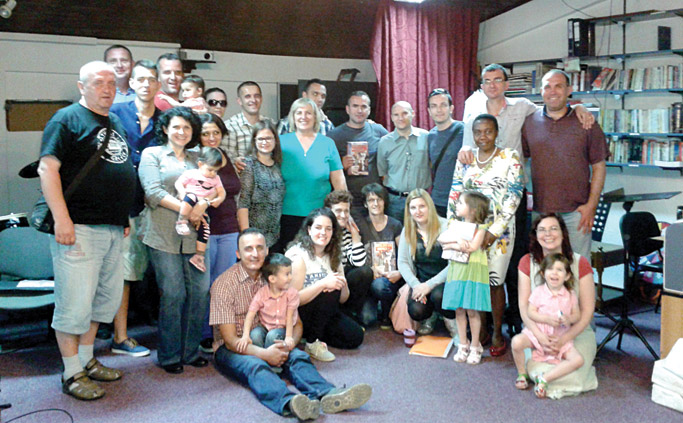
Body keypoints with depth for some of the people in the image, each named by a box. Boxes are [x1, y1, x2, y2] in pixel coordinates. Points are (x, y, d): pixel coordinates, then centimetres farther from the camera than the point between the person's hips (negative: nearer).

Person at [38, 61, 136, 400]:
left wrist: (126, 216, 21)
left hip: (113, 230, 8)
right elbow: (47, 169, -14)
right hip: (79, 229, -8)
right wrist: (61, 219, -21)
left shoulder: (116, 124, 19)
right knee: (75, 302, -3)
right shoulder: (68, 119, -5)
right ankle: (72, 374, 10)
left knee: (106, 299, 15)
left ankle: (87, 360, 29)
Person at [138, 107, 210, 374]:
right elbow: (153, 192, -6)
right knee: (173, 294, -4)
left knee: (200, 291, 0)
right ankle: (169, 356, 10)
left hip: (193, 235, 4)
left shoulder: (197, 158, 21)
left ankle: (190, 351, 14)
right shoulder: (152, 154, 6)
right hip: (163, 235, -4)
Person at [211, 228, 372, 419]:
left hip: (269, 344, 4)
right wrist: (264, 354, -27)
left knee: (299, 357, -26)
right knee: (255, 365, -36)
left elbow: (296, 324, 8)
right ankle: (289, 402, -65)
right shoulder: (224, 283, -8)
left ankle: (327, 395, -54)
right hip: (232, 349, -4)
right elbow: (230, 339, -13)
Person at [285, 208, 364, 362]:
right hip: (297, 316, -7)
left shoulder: (333, 256, 7)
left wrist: (342, 285, -16)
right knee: (329, 293, -30)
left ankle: (318, 333, 10)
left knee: (355, 337, -13)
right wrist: (323, 283, -31)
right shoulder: (298, 256, -15)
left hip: (324, 312, 7)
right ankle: (312, 343, -18)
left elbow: (343, 299, 7)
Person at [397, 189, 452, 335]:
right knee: (416, 311, -24)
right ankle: (429, 317, 15)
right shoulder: (407, 231, 4)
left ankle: (452, 319, 0)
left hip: (444, 281, -3)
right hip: (420, 281, 3)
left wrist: (430, 285, -21)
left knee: (438, 295, -35)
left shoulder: (446, 227, -10)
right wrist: (415, 285, -14)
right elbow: (402, 262, 3)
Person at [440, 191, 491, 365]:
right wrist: (458, 240, -17)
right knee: (459, 310, 6)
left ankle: (475, 347, 12)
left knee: (472, 311, -2)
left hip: (473, 272, -5)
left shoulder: (479, 228, -4)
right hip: (456, 271, 5)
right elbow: (441, 239, 0)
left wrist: (452, 245, -11)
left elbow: (473, 247, -18)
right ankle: (463, 345, 18)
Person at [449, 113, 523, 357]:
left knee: (495, 281, 0)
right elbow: (455, 195, 11)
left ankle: (497, 334, 14)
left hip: (499, 231, -3)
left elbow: (513, 198, -8)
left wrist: (495, 231, -14)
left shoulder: (509, 158, -2)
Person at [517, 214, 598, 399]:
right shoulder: (527, 262, 0)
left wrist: (565, 339, -19)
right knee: (539, 372, -24)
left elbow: (587, 311, -6)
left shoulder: (580, 263, -5)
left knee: (570, 376, -24)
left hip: (576, 332, -1)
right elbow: (524, 306, -3)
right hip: (538, 332, 1)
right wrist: (539, 336, -20)